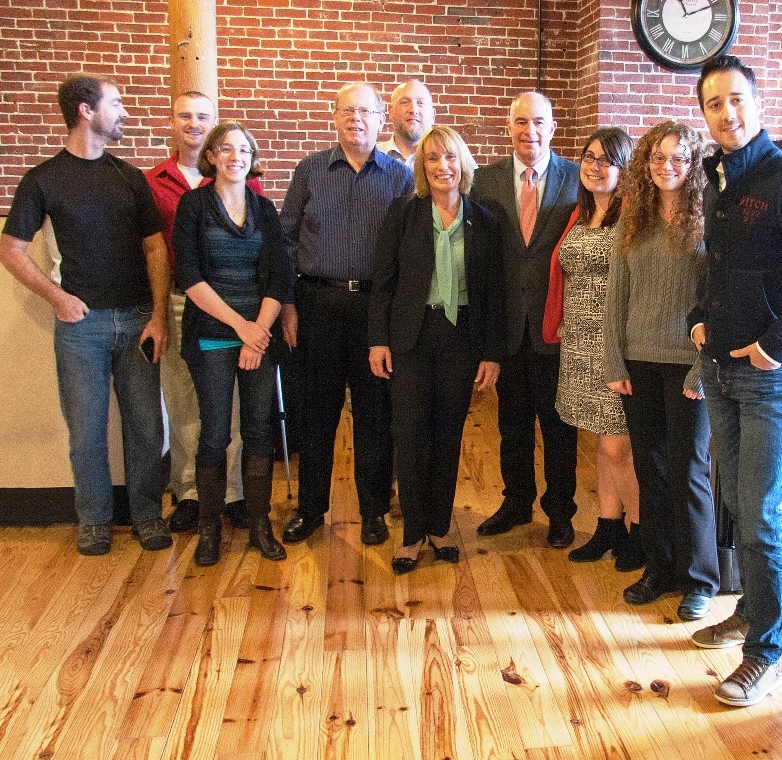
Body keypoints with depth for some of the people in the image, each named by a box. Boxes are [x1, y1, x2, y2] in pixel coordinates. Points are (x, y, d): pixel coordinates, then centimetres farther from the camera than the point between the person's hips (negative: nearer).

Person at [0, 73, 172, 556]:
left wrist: (159, 316, -3)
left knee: (146, 426, 4)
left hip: (137, 318, 2)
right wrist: (57, 295, -6)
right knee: (87, 430, 4)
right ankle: (95, 519, 21)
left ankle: (147, 514, 20)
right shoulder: (43, 179, 2)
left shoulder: (130, 177, 9)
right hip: (81, 320, -2)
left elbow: (155, 248, 6)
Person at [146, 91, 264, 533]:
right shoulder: (152, 182, 10)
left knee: (231, 400, 2)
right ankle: (189, 492, 18)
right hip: (175, 302, 2)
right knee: (182, 400, 7)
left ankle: (234, 491, 14)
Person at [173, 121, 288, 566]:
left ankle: (261, 525, 15)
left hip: (261, 333, 3)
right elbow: (189, 275, -7)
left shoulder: (265, 210, 11)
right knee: (215, 433, 0)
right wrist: (240, 325, -11)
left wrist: (260, 330, -10)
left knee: (260, 430, 4)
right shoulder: (193, 205, 2)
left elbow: (278, 278, 4)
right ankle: (209, 528, 14)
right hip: (211, 336, -2)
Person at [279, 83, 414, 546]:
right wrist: (287, 304, 0)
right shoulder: (310, 171, 8)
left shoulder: (400, 177, 4)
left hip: (376, 305, -1)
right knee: (317, 408, 8)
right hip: (318, 303, 1)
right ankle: (311, 508, 22)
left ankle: (374, 510, 20)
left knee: (374, 411, 6)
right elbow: (287, 240, 7)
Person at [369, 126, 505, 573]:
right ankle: (413, 534, 13)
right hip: (412, 337, -1)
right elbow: (383, 279, 0)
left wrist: (493, 353, 0)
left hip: (461, 339, 1)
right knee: (412, 436, 0)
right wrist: (378, 339, -5)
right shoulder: (403, 213, 1)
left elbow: (494, 293, 3)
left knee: (449, 436, 9)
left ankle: (439, 528, 23)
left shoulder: (484, 222, 3)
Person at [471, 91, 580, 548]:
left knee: (558, 422, 10)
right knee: (513, 420, 15)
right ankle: (517, 502, 33)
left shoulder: (577, 178, -3)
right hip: (508, 322, 2)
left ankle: (560, 511, 26)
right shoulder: (486, 181, 3)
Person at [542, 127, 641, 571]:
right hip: (580, 346, 7)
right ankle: (610, 529, 25)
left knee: (617, 446, -4)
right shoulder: (579, 217, 14)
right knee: (602, 442, 14)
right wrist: (560, 326, 15)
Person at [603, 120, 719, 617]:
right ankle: (660, 567, 26)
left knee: (688, 471, 2)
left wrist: (703, 369, -14)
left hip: (687, 363, -4)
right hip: (638, 361, 5)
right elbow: (616, 296, 8)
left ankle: (699, 579, 18)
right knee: (650, 468, 11)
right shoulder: (633, 222, 8)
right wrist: (615, 364, 2)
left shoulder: (707, 219, -5)